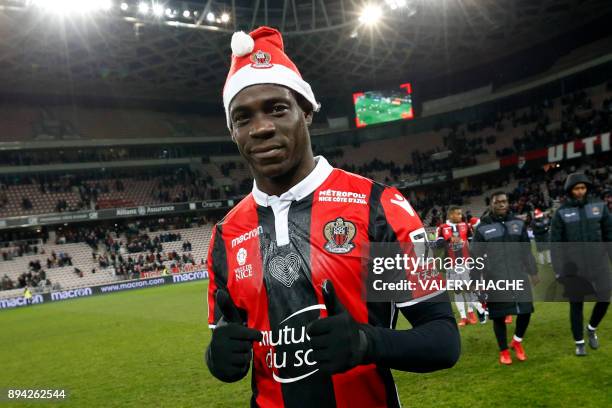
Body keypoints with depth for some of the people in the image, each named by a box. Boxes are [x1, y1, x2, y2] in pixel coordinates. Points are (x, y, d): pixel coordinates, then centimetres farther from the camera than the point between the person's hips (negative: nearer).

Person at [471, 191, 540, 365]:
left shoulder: (518, 223, 8)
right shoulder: (482, 228, -2)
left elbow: (526, 250, 16)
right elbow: (476, 256, 1)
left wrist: (533, 272, 16)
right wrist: (476, 280, 0)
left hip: (518, 275, 3)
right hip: (495, 279, -3)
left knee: (525, 311, 2)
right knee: (499, 316, 4)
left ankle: (517, 341, 30)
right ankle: (504, 350, 23)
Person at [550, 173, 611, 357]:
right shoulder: (562, 213, -3)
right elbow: (555, 242, -2)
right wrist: (557, 269, -5)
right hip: (573, 265, -1)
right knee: (576, 304, 5)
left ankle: (591, 329, 32)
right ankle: (579, 343, 20)